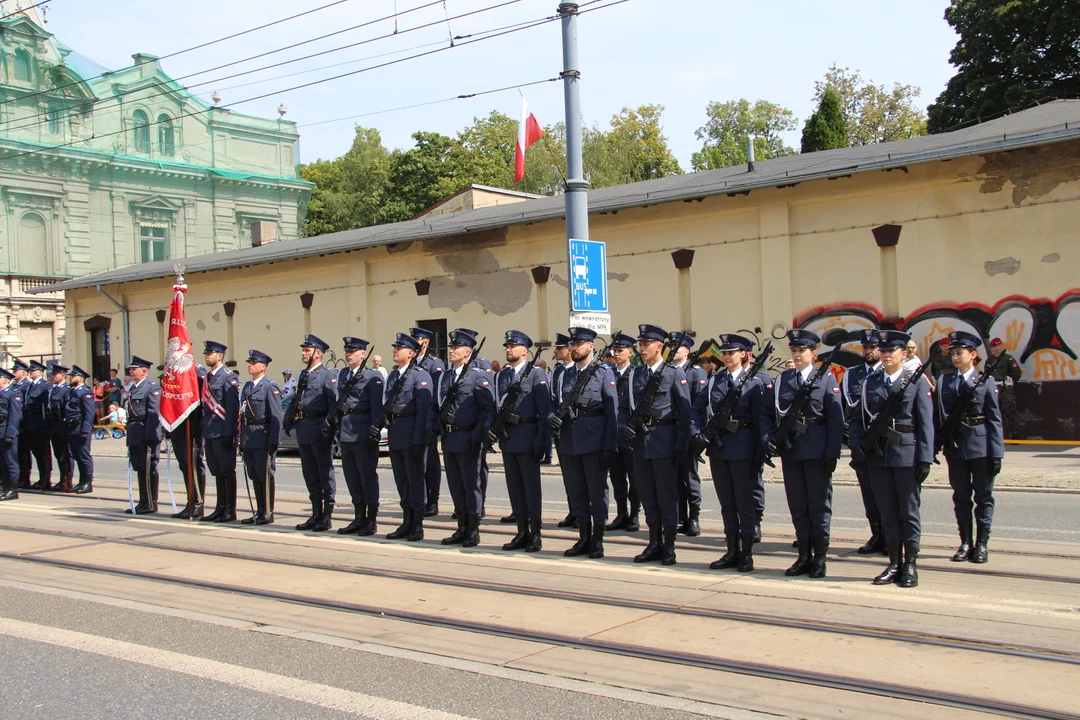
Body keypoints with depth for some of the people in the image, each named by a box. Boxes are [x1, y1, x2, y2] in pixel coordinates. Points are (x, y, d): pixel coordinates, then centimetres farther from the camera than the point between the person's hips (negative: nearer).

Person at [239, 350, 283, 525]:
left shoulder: (270, 387, -8)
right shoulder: (246, 387, 15)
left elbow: (276, 417, -12)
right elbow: (243, 414, 17)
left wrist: (273, 441, -17)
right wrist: (242, 440, 14)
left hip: (263, 437, -7)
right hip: (249, 439, 8)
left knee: (265, 476, -2)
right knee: (254, 476, 11)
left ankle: (268, 513, 5)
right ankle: (260, 512, 19)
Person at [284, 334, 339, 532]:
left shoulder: (328, 375, -8)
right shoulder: (303, 374, 16)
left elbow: (334, 403, -14)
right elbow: (296, 400, 21)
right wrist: (289, 419, 7)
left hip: (320, 429, -8)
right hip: (303, 429, 8)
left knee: (325, 473, 1)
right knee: (310, 474, 12)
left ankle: (327, 517, 7)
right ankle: (316, 515, 21)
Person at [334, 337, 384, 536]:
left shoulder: (373, 375, -7)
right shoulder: (342, 374, 14)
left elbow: (377, 406, -11)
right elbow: (339, 401, 17)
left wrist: (374, 433, -16)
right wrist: (336, 428, 12)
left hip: (363, 432, -7)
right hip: (345, 432, 7)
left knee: (368, 476, 0)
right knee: (351, 477, 12)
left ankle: (371, 520, 8)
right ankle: (359, 518, 21)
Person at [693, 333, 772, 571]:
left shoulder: (754, 382, -3)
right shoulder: (714, 381, 10)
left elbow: (763, 417, -8)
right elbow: (697, 409, 14)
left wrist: (762, 451, -14)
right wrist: (698, 432, -2)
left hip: (742, 448, -5)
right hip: (717, 447, 5)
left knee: (745, 503, 2)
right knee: (726, 503, 11)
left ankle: (746, 554, 10)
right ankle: (732, 552, 19)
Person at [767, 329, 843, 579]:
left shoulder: (826, 378, -1)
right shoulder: (783, 378, 9)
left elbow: (836, 418, -5)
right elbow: (777, 413, 4)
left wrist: (832, 454, -11)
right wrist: (772, 440, -13)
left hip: (816, 449, -4)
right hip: (790, 448, 4)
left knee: (819, 504, 3)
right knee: (797, 504, 8)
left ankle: (819, 558, 11)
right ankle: (804, 557, 17)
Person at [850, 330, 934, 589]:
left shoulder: (917, 382, -1)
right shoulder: (870, 382, 10)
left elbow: (926, 423, -4)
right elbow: (859, 418, 9)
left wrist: (925, 459, -10)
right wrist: (856, 445, -7)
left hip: (907, 455, -4)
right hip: (878, 455, 4)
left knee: (908, 512, 3)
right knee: (887, 513, 9)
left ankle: (910, 566, 11)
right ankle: (894, 564, 16)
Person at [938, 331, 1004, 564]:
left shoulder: (986, 381, -2)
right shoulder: (944, 381, 5)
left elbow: (995, 419, -3)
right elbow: (939, 417, 4)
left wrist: (997, 452, -7)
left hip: (981, 446, -2)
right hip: (955, 447, 3)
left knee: (983, 496, 5)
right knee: (961, 497, 8)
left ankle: (981, 544, 12)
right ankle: (965, 543, 16)